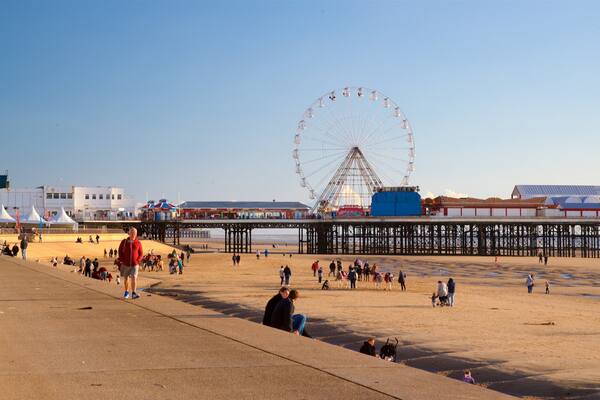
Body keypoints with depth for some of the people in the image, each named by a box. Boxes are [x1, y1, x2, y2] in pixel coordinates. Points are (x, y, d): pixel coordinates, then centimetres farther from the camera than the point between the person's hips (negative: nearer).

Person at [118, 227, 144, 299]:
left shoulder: (138, 243, 0)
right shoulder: (124, 242, 1)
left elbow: (141, 253, 6)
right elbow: (120, 251, 7)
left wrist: (138, 260, -7)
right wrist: (121, 260, -2)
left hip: (134, 264, -2)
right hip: (125, 264, 2)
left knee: (134, 278, -14)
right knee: (126, 278, 12)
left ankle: (134, 293, -16)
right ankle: (126, 292, 29)